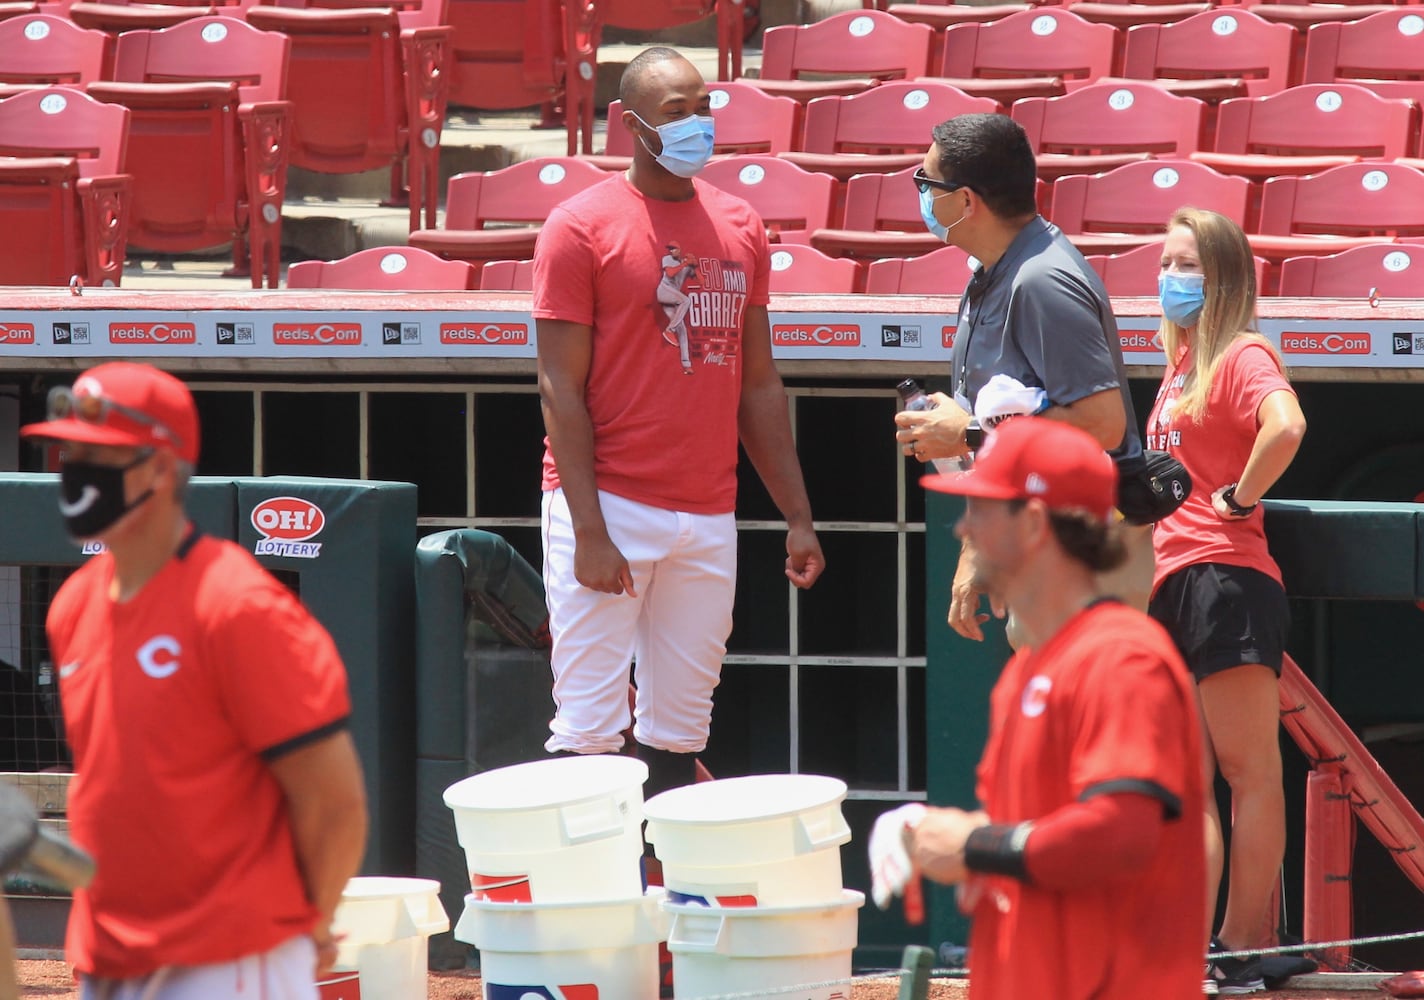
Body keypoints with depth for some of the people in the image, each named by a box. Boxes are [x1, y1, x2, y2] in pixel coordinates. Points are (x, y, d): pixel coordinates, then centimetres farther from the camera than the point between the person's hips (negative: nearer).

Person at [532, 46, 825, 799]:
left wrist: (797, 516, 11)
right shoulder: (581, 227, -5)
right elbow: (561, 389, -8)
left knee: (679, 735, 6)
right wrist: (589, 531, -16)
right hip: (611, 506, -5)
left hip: (708, 517, 5)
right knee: (589, 733, -7)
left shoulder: (738, 227, 12)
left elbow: (759, 384, 16)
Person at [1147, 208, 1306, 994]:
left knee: (1248, 771, -7)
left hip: (1225, 579, -10)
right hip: (1172, 583, 10)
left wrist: (1241, 497, -16)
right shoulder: (1182, 362, 19)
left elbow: (1285, 427, -28)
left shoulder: (1243, 356, -7)